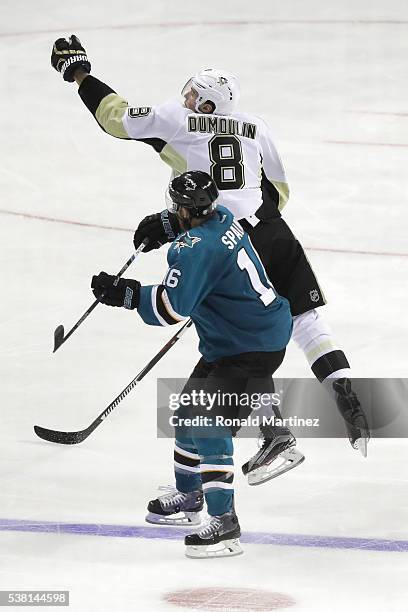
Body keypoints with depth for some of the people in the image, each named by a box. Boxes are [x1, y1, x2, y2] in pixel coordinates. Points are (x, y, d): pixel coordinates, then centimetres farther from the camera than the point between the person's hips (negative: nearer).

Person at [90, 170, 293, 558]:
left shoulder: (197, 248, -26)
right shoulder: (223, 219, 3)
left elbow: (171, 308, -29)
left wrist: (123, 294, -22)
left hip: (255, 348, -11)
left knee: (209, 425, -17)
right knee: (191, 410, 20)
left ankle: (224, 522, -15)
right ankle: (188, 496, 38)